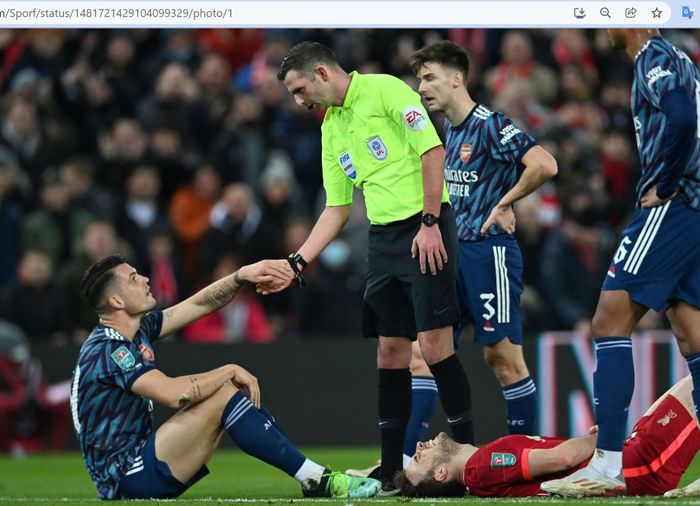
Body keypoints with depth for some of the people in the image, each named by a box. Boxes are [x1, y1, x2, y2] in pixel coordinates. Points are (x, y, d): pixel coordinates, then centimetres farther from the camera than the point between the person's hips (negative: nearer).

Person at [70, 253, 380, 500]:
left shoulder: (139, 330, 10)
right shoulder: (107, 350, -19)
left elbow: (198, 305, 14)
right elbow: (173, 394, -28)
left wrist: (243, 275, -2)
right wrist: (230, 371, -14)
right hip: (125, 479, -10)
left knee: (234, 389, 8)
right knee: (225, 394, -18)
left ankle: (320, 477, 4)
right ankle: (316, 480, -14)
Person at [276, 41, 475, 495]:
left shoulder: (386, 91, -7)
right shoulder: (331, 129, 17)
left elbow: (433, 151, -13)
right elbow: (337, 210, 20)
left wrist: (430, 223, -16)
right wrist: (298, 262, 10)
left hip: (425, 231, -8)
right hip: (383, 238, 8)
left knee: (434, 345, -12)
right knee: (390, 350, 6)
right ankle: (391, 469, 11)